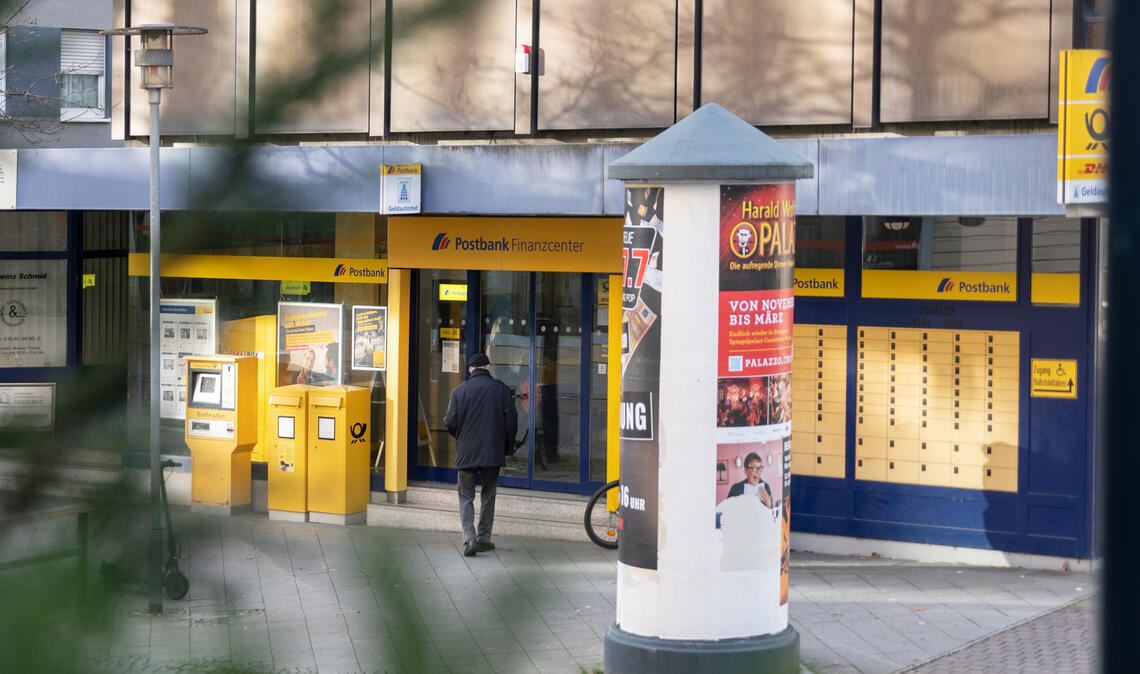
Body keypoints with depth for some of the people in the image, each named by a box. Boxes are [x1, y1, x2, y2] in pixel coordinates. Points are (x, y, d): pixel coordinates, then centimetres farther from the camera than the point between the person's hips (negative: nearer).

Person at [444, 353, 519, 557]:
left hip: (466, 453, -1)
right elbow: (511, 419, -2)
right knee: (488, 496, 15)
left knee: (466, 497, 6)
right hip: (493, 452, 1)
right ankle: (483, 539, 17)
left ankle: (469, 539, -10)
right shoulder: (500, 389, -1)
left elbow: (450, 422, -5)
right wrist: (508, 447, 9)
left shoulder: (459, 391, -2)